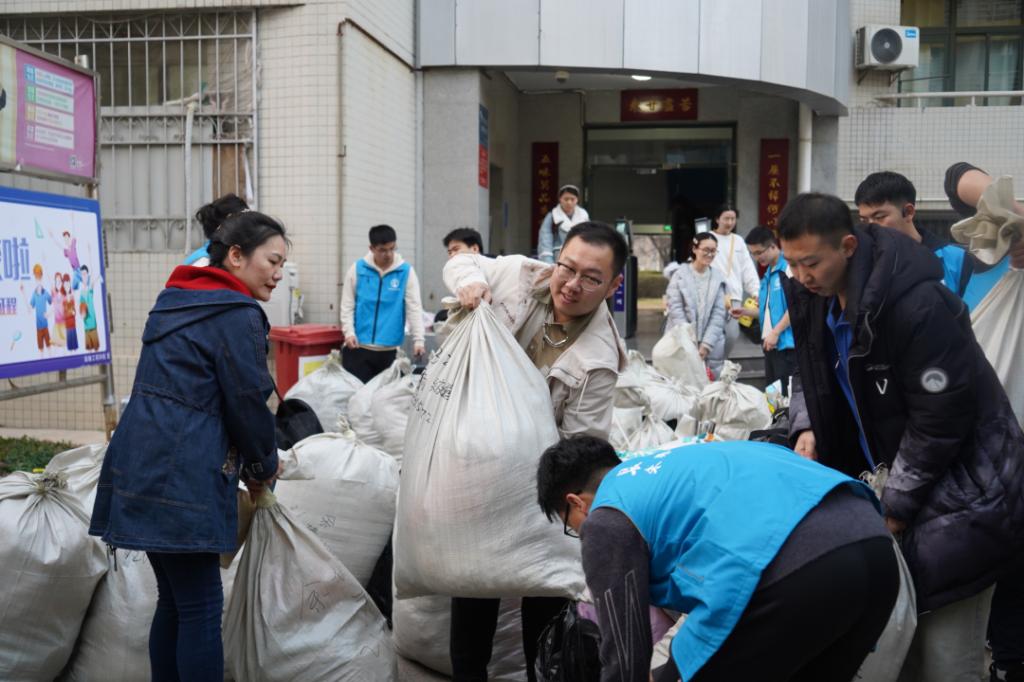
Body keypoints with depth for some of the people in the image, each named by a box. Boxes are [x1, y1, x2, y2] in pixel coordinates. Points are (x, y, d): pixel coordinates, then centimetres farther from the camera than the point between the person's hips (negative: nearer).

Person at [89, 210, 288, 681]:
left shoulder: (177, 301, 18)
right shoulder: (237, 314, -11)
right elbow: (248, 402, -9)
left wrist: (246, 463, 22)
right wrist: (264, 466, 9)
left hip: (141, 469, 9)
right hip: (181, 479, -9)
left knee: (174, 599, 16)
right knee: (201, 608, -1)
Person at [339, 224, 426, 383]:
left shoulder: (406, 271, -1)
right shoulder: (357, 269, 1)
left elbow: (414, 308, -3)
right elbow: (347, 305, 5)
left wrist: (419, 340, -12)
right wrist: (349, 332, -7)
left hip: (389, 350, 0)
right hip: (358, 347, 0)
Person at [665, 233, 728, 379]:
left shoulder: (718, 277, 8)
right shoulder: (680, 274, -1)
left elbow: (719, 314, 3)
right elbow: (675, 310, -6)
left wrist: (706, 344, -8)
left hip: (711, 347, 2)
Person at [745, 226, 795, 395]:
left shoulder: (789, 268, -11)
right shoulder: (768, 274, 16)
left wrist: (775, 332, -17)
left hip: (786, 343, -9)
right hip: (771, 343, 9)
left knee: (786, 393, -6)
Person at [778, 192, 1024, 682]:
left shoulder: (917, 303, -27)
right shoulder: (814, 295, -3)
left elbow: (940, 418, -22)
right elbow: (811, 371, 15)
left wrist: (895, 505, -16)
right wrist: (805, 428, -4)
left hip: (958, 488, -7)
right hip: (886, 474, 7)